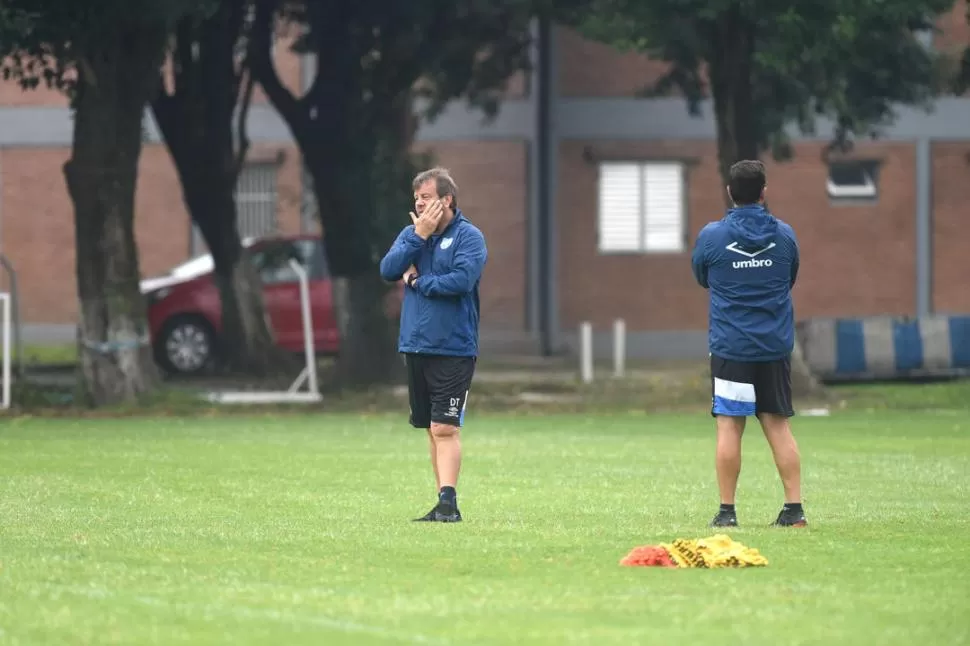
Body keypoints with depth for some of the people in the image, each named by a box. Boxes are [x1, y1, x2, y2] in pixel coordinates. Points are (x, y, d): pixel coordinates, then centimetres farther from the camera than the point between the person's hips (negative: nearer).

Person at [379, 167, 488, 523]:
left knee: (445, 429, -12)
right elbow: (388, 270, -2)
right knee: (433, 430, 10)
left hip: (453, 350, -6)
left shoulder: (469, 237, -7)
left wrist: (417, 282, -8)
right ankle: (443, 506, 14)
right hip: (415, 347, 6)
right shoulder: (411, 233, 11)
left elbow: (462, 280, -21)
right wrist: (419, 236, -10)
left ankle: (448, 502, -14)